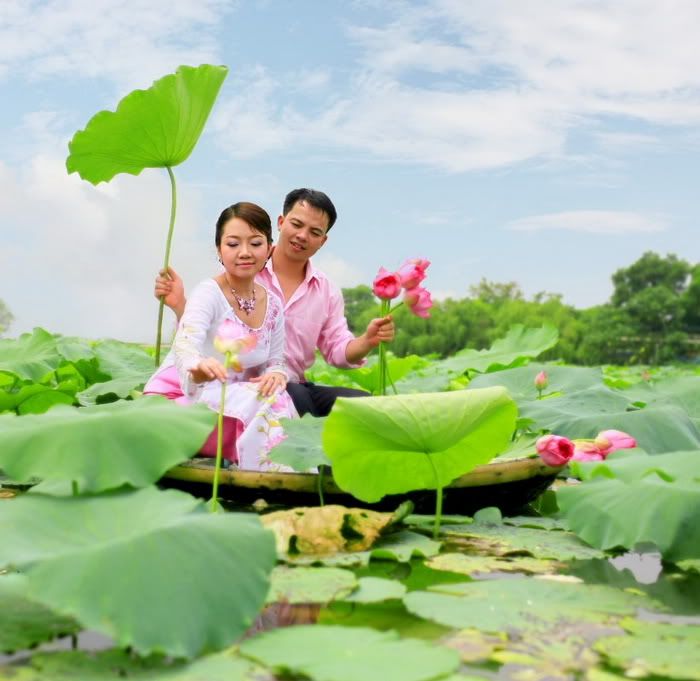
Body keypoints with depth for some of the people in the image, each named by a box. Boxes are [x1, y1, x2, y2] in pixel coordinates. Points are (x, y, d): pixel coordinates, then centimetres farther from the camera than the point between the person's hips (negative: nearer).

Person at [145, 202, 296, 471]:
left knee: (276, 396, -23)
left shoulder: (273, 305, 5)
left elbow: (275, 362, 8)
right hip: (179, 397, -5)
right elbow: (185, 346, -30)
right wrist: (199, 367, -54)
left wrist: (277, 374, -17)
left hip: (230, 402, 6)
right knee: (259, 402, -28)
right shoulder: (209, 293, -14)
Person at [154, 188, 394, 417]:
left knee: (363, 403, -20)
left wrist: (367, 341, -9)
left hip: (296, 386, 5)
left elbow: (338, 351, 12)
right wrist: (179, 304, -21)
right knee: (296, 396, -35)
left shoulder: (327, 291, 13)